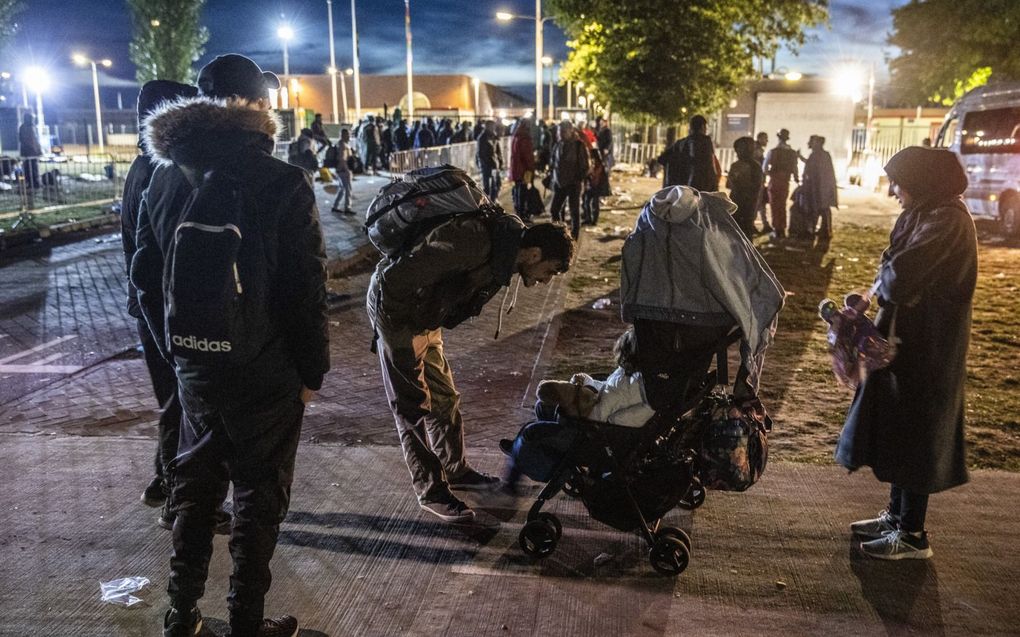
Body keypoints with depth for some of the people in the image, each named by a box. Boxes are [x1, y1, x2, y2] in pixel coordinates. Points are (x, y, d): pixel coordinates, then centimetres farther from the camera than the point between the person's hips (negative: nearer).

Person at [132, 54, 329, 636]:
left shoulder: (166, 177, 3)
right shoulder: (283, 183, -14)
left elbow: (146, 277, 7)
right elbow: (308, 290, -15)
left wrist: (175, 349, 16)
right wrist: (312, 370, -5)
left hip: (194, 368, 5)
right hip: (266, 372, -5)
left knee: (196, 490, 20)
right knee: (259, 499, 10)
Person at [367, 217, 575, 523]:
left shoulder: (504, 253, -1)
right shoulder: (475, 239, -32)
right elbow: (397, 276, -32)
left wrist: (431, 329, 8)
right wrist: (403, 334, -21)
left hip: (427, 317, 9)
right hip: (395, 306, -9)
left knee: (444, 397, 17)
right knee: (415, 406, -2)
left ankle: (455, 468, 34)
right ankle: (431, 491, 10)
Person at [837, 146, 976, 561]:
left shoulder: (947, 220, -20)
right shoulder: (927, 214, 11)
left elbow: (900, 277, -29)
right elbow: (894, 276, 12)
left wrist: (882, 281, -8)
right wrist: (886, 283, -7)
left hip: (925, 348, -10)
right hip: (908, 339, 10)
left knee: (913, 434, 1)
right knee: (898, 430, 17)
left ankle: (913, 534, 14)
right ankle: (897, 515, 31)